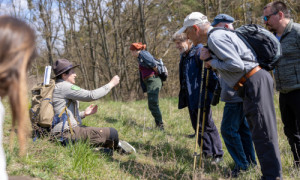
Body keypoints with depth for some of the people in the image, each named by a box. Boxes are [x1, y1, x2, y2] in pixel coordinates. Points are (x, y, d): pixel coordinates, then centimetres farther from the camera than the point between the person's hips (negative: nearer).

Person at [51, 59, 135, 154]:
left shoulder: (57, 87, 19)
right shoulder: (63, 86, -13)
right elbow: (91, 95, -18)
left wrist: (84, 113, 12)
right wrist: (111, 84, -7)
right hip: (68, 133, -12)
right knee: (112, 133, -14)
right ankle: (116, 145, 14)